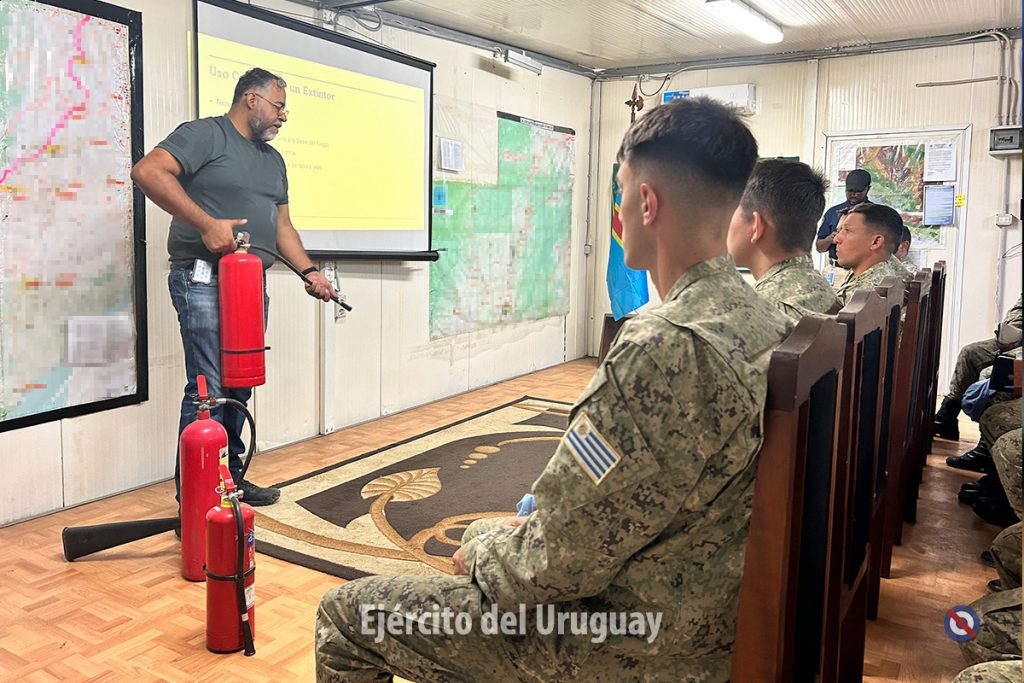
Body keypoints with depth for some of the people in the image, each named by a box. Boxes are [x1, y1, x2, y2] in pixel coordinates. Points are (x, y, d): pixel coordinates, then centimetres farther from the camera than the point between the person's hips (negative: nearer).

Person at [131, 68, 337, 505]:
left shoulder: (273, 160, 23)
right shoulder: (206, 134, -3)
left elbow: (282, 225, 23)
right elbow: (148, 172, -16)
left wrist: (309, 272, 10)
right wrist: (207, 224, -21)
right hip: (204, 279, -8)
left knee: (240, 387, 11)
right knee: (209, 389, -9)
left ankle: (231, 478, 22)